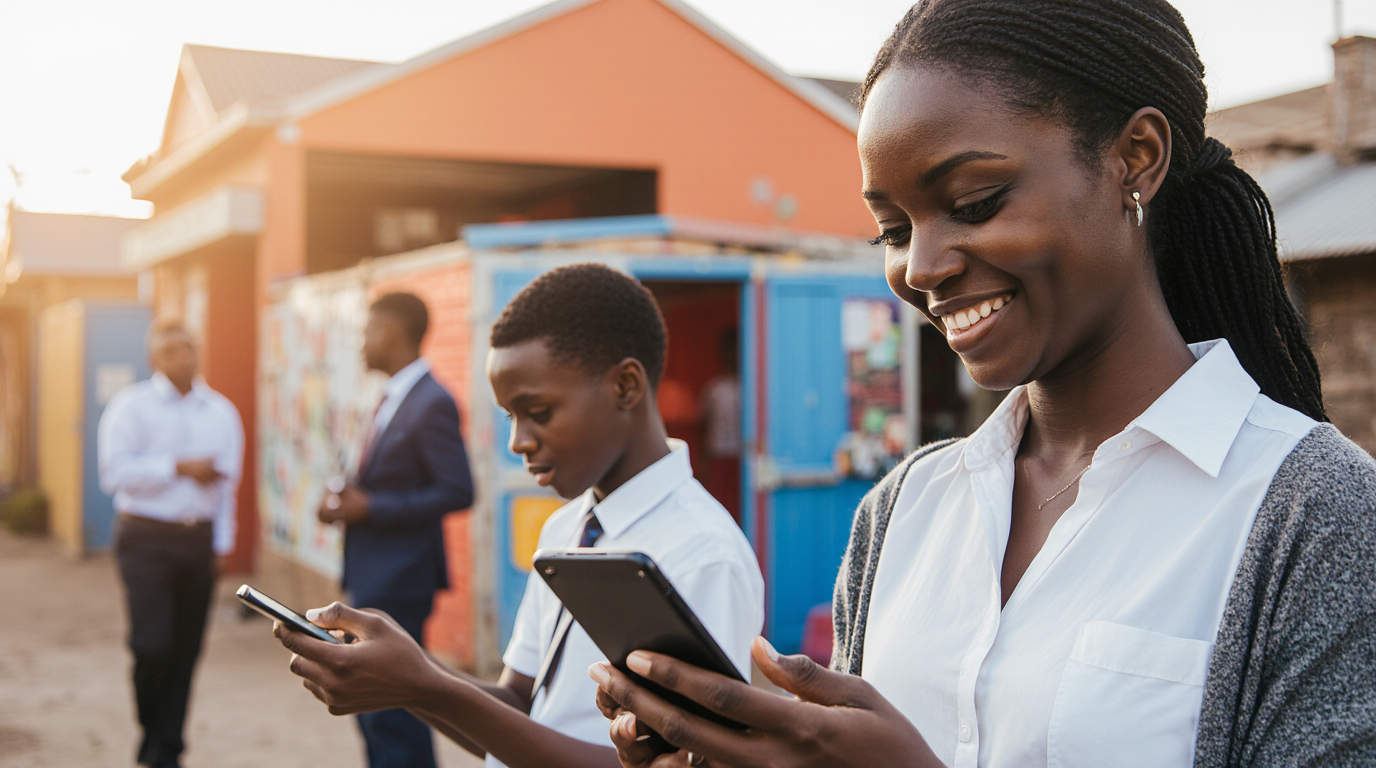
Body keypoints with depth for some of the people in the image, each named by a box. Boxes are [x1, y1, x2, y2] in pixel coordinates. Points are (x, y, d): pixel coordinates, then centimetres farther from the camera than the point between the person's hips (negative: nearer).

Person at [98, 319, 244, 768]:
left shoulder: (222, 412, 10)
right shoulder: (131, 406, -2)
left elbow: (227, 482, 12)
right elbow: (117, 471, -12)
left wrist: (222, 543, 10)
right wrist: (180, 467, -11)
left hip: (200, 540, 4)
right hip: (147, 538, -4)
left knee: (186, 651, 7)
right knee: (152, 646, -10)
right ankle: (151, 730, 15)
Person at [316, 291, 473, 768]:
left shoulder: (432, 404, -16)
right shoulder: (392, 399, 14)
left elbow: (457, 492, -21)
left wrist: (370, 508, -20)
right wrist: (350, 501, 2)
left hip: (398, 584, -10)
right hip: (372, 581, 10)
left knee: (393, 714, -5)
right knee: (371, 707, 17)